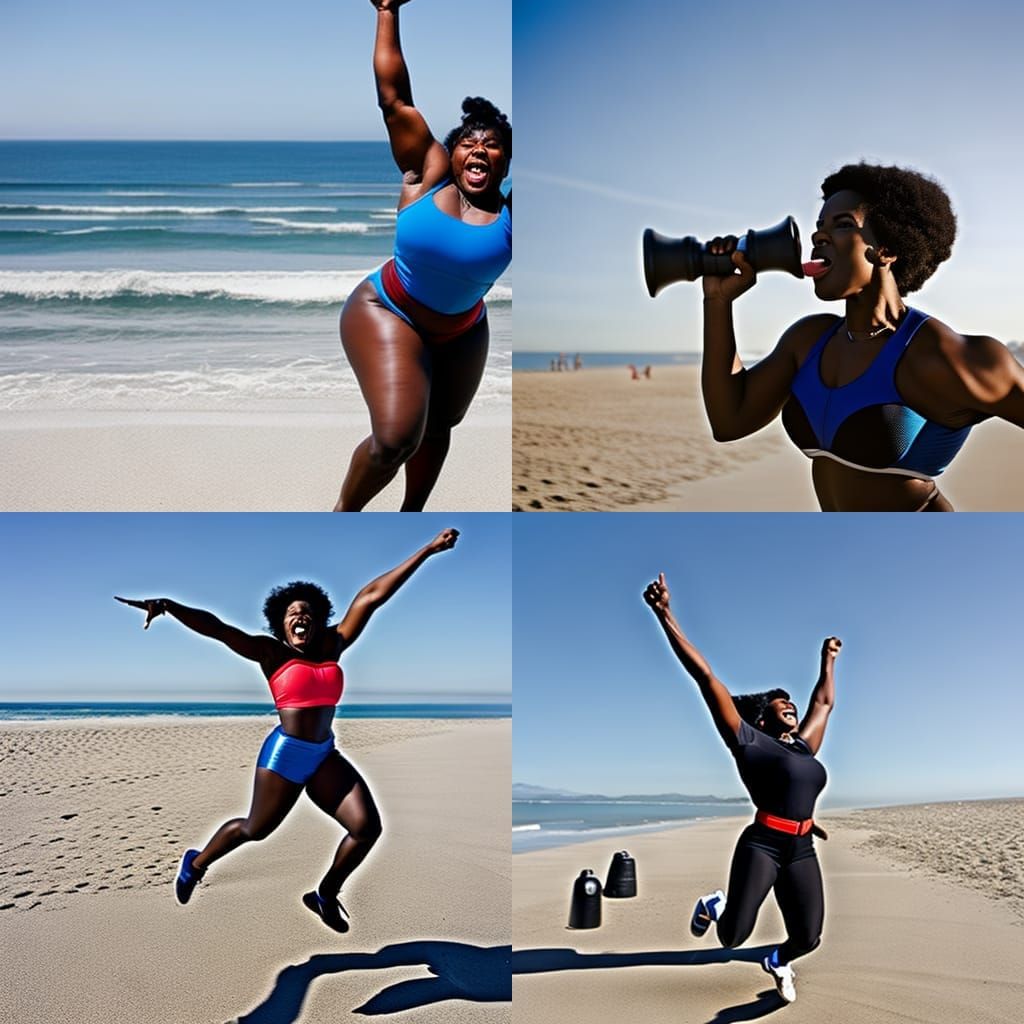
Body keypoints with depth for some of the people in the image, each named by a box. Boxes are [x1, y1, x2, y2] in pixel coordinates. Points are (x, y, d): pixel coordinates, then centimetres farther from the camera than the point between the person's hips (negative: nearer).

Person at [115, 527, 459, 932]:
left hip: (325, 756, 5)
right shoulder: (271, 653, -4)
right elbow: (216, 628, -14)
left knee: (367, 826, -6)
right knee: (255, 829, 9)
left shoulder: (332, 646, 5)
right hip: (285, 754, -4)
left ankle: (325, 895, 18)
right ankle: (195, 864, 40)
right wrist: (166, 605, -27)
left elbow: (371, 596, 3)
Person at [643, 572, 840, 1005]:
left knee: (808, 938, 5)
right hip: (762, 845, -6)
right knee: (733, 937, -11)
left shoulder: (804, 745, 17)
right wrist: (666, 616, -11)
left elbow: (824, 702, 35)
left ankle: (778, 961, 41)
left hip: (802, 851, 6)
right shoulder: (749, 741, 0)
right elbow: (706, 677, -7)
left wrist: (828, 660, 43)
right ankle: (713, 905, 25)